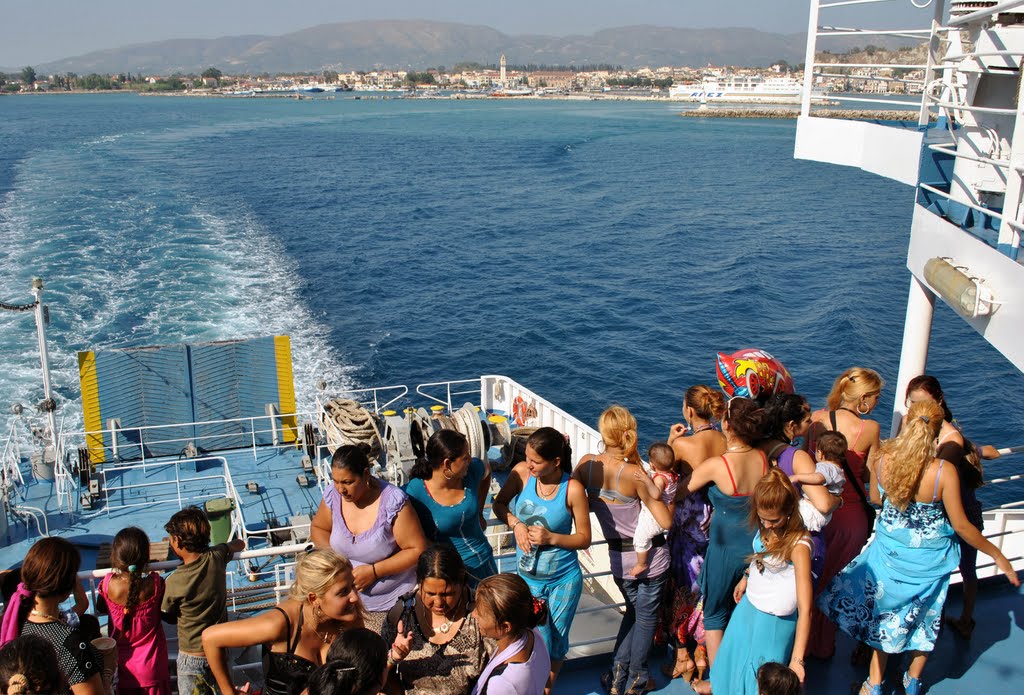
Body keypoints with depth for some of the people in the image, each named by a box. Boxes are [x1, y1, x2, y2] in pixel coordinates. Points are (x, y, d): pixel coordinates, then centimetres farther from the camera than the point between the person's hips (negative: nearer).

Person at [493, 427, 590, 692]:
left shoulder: (572, 489, -19)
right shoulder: (521, 473, -14)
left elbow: (584, 539, -10)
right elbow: (499, 504, 3)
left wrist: (550, 538, -25)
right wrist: (515, 523, -16)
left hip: (564, 580, -1)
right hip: (528, 577, 1)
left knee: (557, 642, 16)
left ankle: (548, 687, 44)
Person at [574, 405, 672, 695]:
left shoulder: (587, 464, -13)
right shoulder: (633, 473, -24)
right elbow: (666, 521, -21)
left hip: (618, 558, 4)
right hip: (650, 557, -4)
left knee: (632, 610, 27)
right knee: (646, 617, 17)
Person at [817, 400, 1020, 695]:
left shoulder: (881, 461, -19)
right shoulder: (944, 472, -27)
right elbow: (961, 525, -16)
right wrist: (997, 554, -2)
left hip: (889, 549, 2)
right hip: (929, 557, -1)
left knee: (885, 613, 21)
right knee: (925, 614, 23)